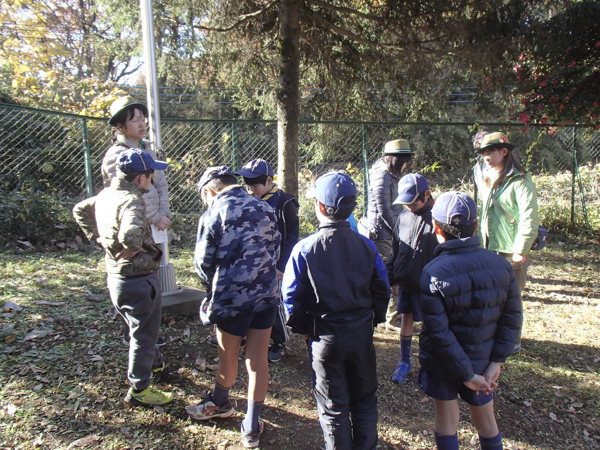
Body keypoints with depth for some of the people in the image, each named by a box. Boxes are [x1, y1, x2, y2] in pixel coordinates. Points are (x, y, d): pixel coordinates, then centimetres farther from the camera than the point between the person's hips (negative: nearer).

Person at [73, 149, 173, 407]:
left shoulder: (105, 195, 3)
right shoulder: (131, 201, -25)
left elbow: (80, 210, 21)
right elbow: (131, 234, -44)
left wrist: (98, 237, 16)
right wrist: (132, 249, -22)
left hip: (116, 276, 9)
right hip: (139, 281, -9)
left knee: (141, 328, 27)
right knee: (143, 335, 9)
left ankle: (155, 365, 48)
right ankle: (139, 390, 24)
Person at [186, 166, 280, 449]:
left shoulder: (213, 215, -9)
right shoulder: (264, 208, 4)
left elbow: (203, 262, -5)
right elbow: (274, 251, 9)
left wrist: (213, 286, 14)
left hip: (231, 296, -3)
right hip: (266, 294, 4)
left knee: (228, 358, 18)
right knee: (258, 360, 11)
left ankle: (220, 403, 45)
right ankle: (252, 427, 23)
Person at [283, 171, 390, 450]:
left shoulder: (304, 249, -15)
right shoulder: (366, 246, -6)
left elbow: (291, 296, -9)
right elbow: (382, 290, 2)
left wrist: (302, 329, 5)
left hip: (325, 337, -2)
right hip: (362, 334, 3)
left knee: (333, 407, 16)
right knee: (364, 401, 22)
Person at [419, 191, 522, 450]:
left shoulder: (433, 273, -25)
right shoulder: (500, 265, -11)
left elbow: (438, 333, -23)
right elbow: (512, 319, -6)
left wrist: (467, 374, -14)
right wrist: (496, 361, -2)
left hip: (442, 362, -3)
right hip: (482, 359, 4)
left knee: (447, 421, 17)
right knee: (486, 421, 24)